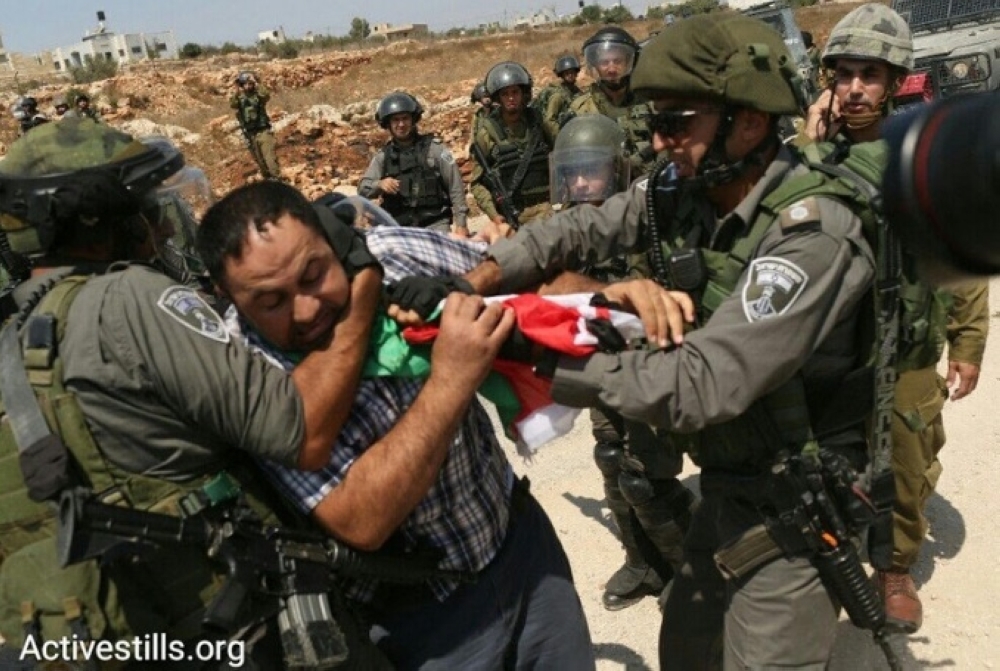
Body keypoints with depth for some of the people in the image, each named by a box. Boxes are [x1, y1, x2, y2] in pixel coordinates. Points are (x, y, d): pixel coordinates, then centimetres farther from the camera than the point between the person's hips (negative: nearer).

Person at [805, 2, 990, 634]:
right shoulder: (813, 150, -4)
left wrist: (968, 346, -2)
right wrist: (809, 149, -20)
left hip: (907, 356, 0)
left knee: (907, 472, 16)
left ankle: (897, 567, 39)